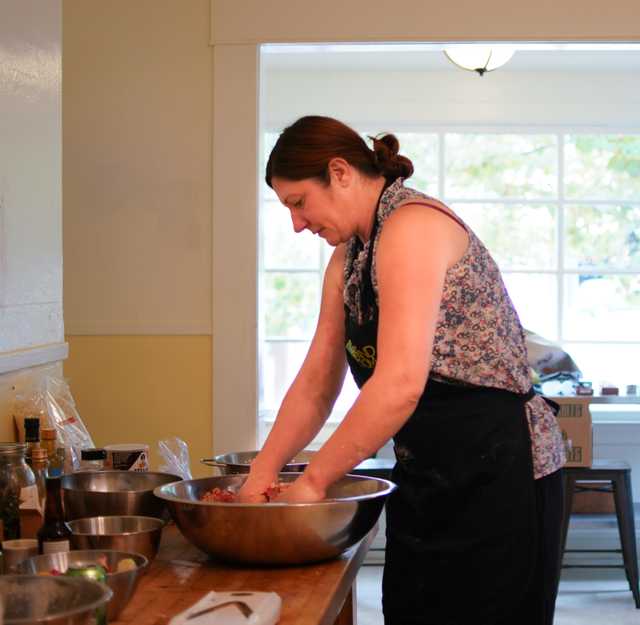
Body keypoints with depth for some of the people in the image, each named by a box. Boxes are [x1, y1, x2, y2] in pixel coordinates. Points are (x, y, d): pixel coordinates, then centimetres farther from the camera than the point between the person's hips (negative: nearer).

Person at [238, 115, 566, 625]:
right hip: (426, 475, 9)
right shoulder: (348, 257, 12)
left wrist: (313, 481, -20)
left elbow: (400, 383, -27)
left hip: (496, 470, -9)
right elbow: (316, 382, 12)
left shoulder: (412, 224, -17)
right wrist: (261, 474, 3)